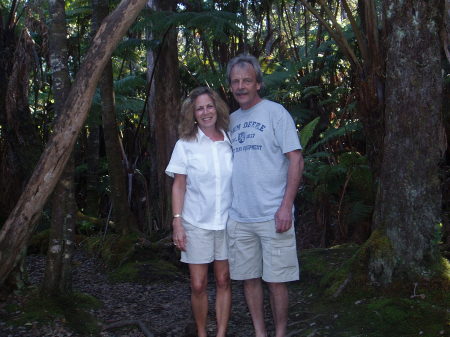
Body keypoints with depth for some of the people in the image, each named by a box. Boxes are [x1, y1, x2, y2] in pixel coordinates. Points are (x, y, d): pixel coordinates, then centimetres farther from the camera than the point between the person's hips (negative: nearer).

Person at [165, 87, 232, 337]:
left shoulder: (230, 142, 3)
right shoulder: (185, 145, -1)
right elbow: (179, 187, 0)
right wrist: (177, 223, -6)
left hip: (227, 222, 1)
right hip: (197, 224, -1)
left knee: (224, 281, 5)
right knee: (198, 285, 2)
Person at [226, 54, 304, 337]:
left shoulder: (275, 112, -4)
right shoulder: (231, 120, 13)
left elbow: (296, 160, -8)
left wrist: (286, 206, -15)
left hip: (272, 216, -5)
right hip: (238, 218, 5)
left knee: (276, 280, 2)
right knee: (250, 278, 11)